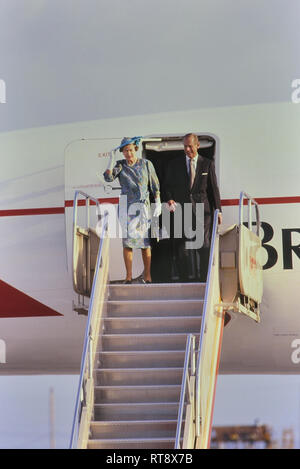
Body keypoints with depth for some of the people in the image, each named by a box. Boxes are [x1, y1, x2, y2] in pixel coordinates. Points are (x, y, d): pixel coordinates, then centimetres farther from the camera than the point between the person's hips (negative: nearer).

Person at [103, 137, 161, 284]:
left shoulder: (146, 164, 5)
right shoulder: (120, 165, 6)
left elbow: (155, 186, 8)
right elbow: (108, 178, -10)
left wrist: (158, 204, 3)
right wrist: (111, 160, -16)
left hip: (143, 207, -1)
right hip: (126, 207, 1)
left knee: (145, 242, -3)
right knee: (127, 241, -2)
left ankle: (147, 276, 3)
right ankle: (128, 276, 2)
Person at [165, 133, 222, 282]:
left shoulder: (207, 164, 9)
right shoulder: (175, 164, 10)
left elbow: (213, 188, 9)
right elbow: (168, 186, 13)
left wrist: (218, 210, 4)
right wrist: (169, 199, -7)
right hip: (181, 209, 1)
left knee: (204, 246, -4)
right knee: (180, 247, -1)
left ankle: (205, 280, 1)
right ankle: (183, 280, 6)